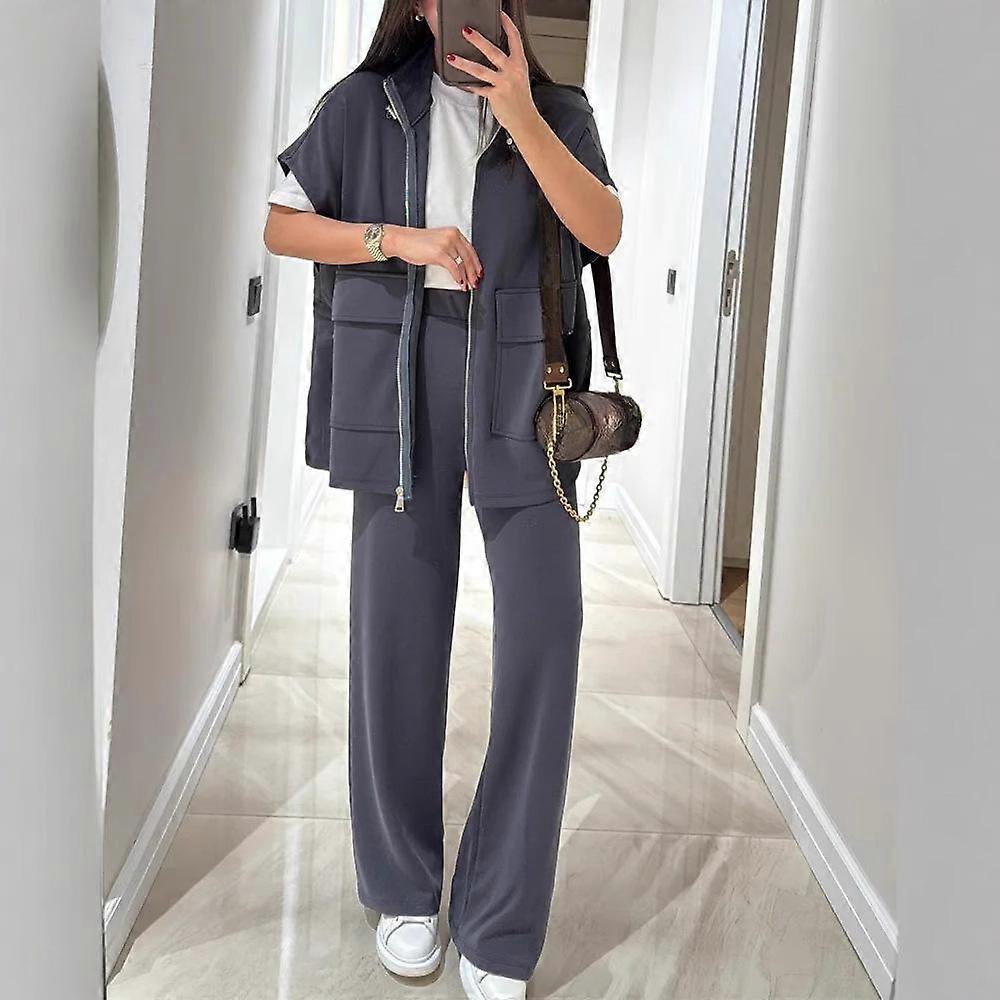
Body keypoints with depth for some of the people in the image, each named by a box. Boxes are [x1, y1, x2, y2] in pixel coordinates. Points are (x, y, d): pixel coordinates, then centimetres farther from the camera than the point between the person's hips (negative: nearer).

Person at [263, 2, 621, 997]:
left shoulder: (557, 110, 10)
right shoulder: (368, 102, 10)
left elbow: (604, 230, -4)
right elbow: (282, 223, 8)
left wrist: (521, 116, -13)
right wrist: (401, 241, -6)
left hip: (522, 388, 0)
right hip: (399, 385, 0)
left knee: (544, 635, -8)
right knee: (396, 637, 2)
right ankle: (403, 891, 21)